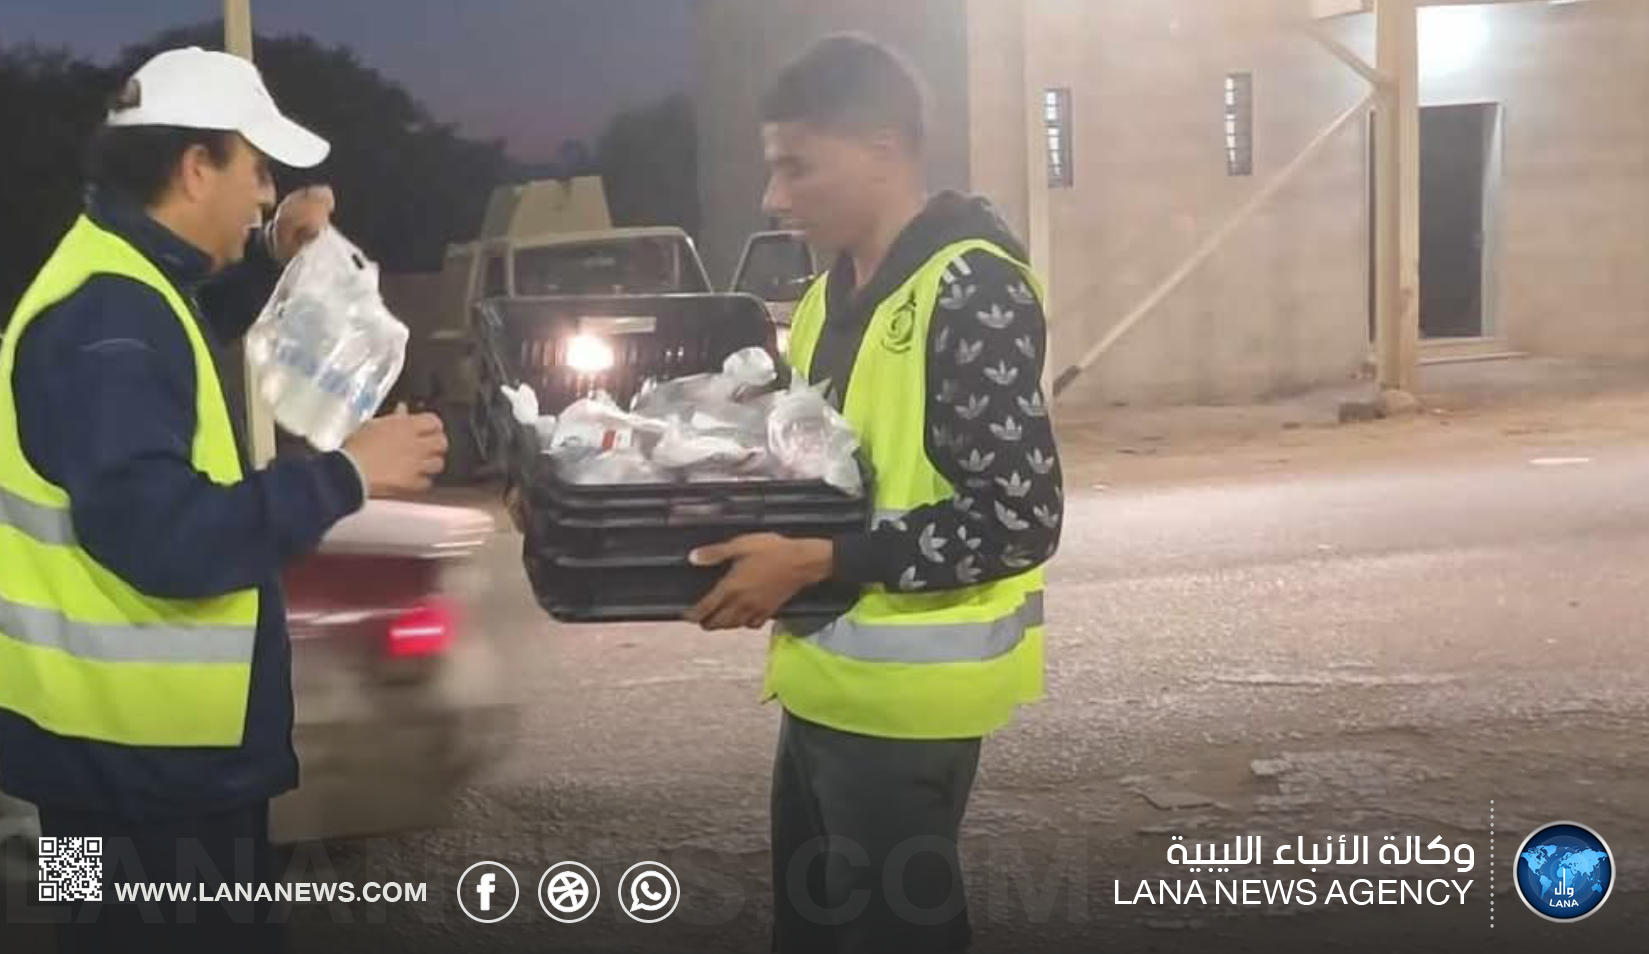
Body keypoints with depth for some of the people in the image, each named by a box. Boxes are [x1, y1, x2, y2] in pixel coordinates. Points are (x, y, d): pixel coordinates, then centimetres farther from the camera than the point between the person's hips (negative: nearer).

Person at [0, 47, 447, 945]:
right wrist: (345, 474, -25)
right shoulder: (110, 313, -24)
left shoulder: (114, 280, 9)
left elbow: (185, 335, 32)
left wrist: (269, 258, 16)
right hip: (141, 752, -10)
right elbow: (167, 536, -33)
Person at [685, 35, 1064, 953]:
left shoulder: (972, 287, -16)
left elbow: (1020, 517, -21)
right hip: (827, 681, 9)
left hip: (903, 692, -9)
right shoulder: (832, 295, 12)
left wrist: (815, 562, -23)